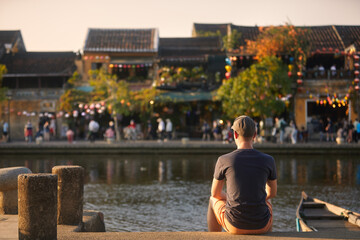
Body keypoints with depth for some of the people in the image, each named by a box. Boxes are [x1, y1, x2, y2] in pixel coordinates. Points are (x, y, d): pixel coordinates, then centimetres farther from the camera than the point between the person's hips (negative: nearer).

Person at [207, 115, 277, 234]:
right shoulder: (268, 161, -5)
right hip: (261, 226, 1)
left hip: (234, 225, -1)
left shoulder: (223, 160, -8)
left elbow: (215, 193, 6)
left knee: (213, 200, 33)